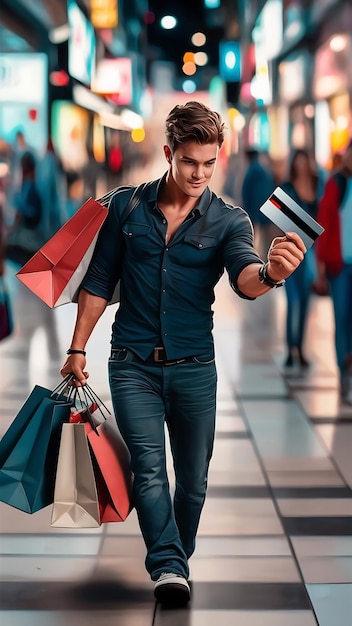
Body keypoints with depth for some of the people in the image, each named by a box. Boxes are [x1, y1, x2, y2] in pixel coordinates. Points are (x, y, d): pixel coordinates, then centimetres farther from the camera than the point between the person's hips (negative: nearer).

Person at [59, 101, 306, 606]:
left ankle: (176, 561, 28)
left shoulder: (228, 220, -4)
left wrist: (270, 273, -48)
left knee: (193, 477, 8)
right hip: (132, 365, 0)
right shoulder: (126, 208, 1)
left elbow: (244, 278, -24)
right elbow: (99, 283, 8)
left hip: (194, 368, 0)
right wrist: (78, 349, 5)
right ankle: (168, 568, -15)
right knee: (149, 467, -13)